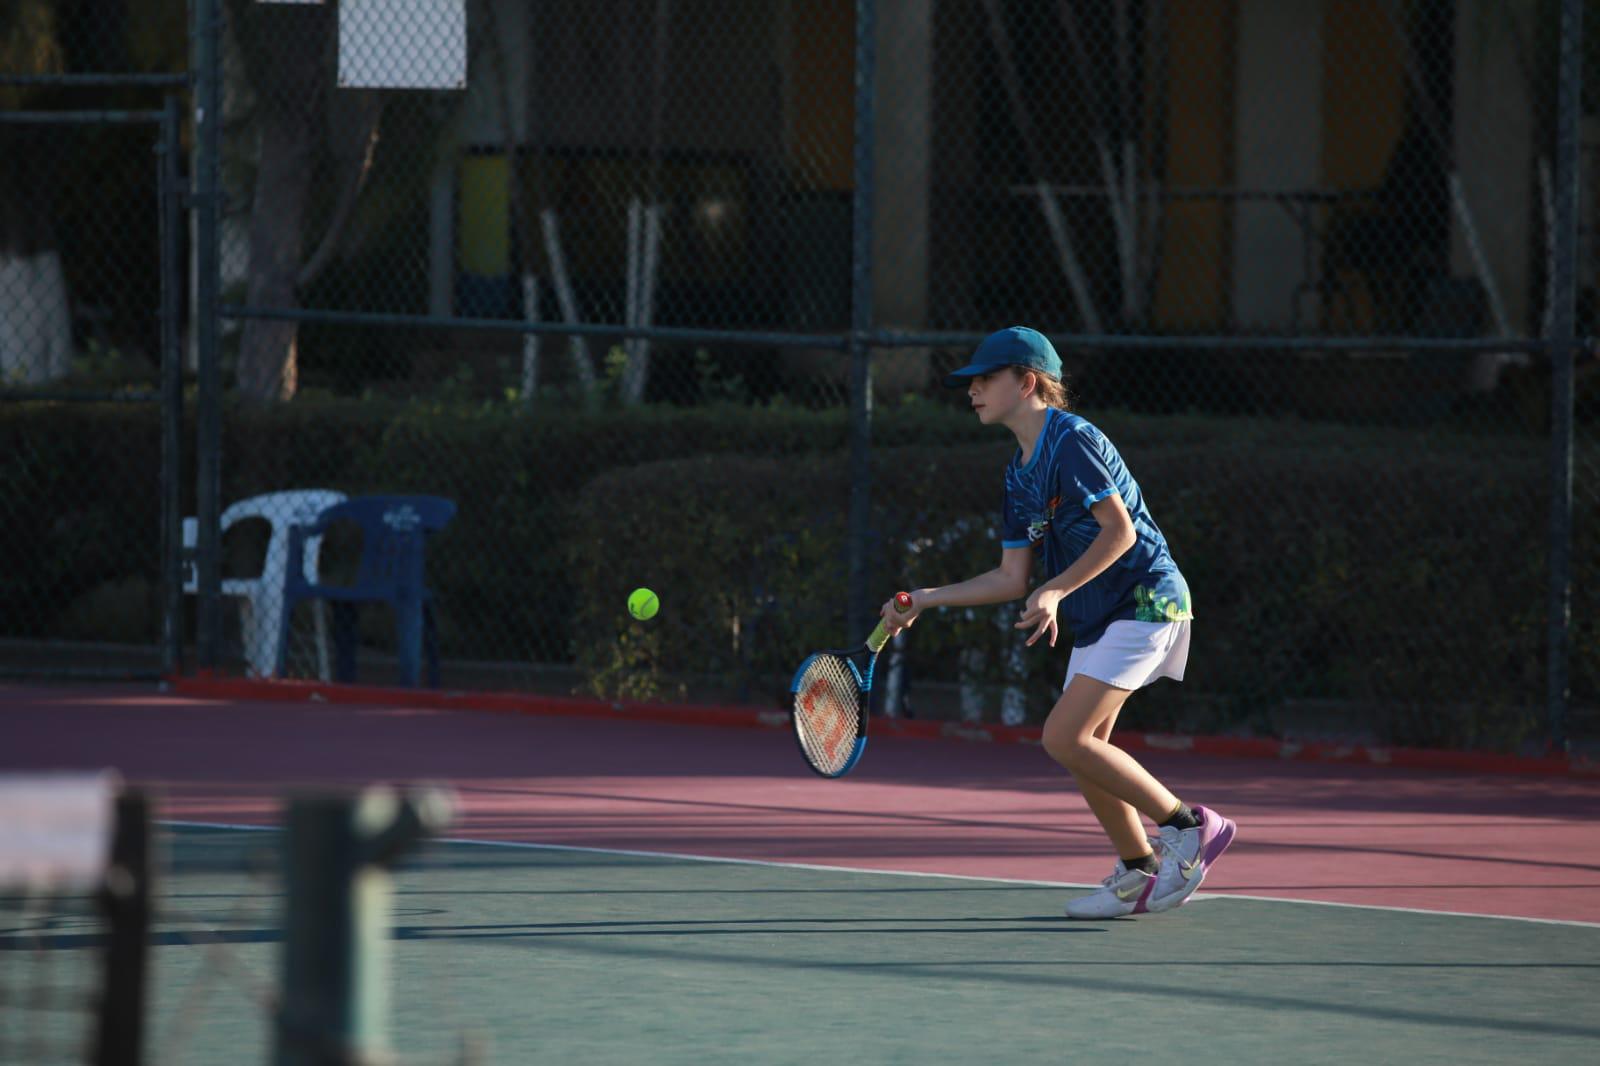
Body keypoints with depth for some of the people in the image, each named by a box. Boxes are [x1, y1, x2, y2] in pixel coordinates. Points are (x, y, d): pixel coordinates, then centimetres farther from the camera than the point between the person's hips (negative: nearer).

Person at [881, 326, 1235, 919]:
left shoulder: (1071, 441, -13)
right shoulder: (1020, 474, 15)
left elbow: (1120, 529, -20)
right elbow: (1013, 579, 15)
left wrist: (1056, 591, -26)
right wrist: (926, 600, 12)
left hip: (1143, 601, -10)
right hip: (1096, 619, 10)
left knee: (1065, 737, -16)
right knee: (1084, 747, 8)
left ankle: (1189, 826, -10)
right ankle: (1139, 874, 17)